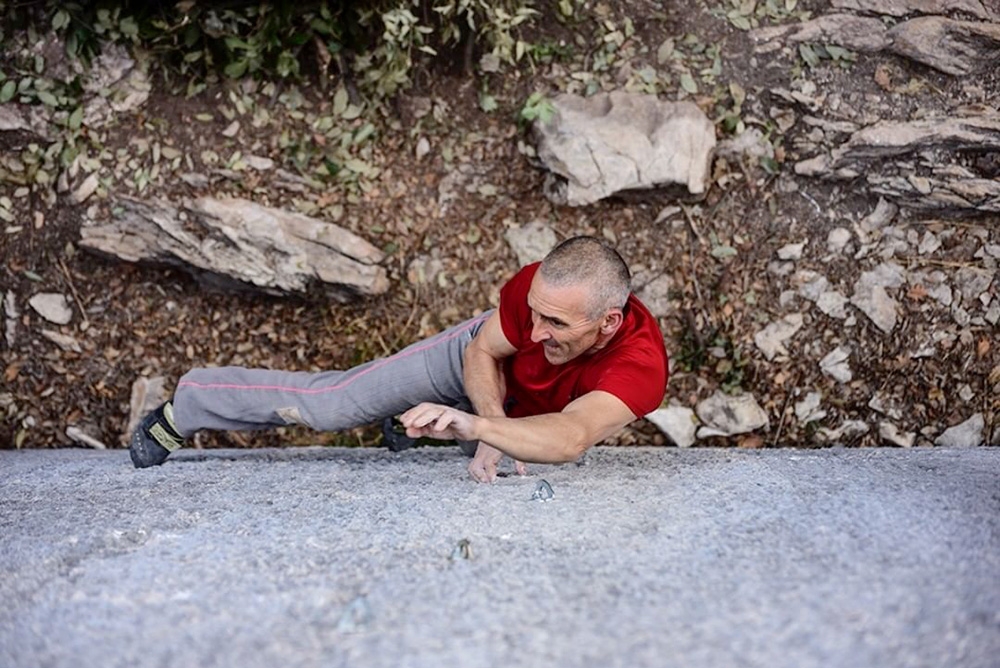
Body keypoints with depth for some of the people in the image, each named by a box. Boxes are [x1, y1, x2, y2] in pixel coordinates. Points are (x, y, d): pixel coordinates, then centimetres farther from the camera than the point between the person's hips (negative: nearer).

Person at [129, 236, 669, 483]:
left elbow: (568, 439, -61)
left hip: (540, 418, 1)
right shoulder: (536, 287, -36)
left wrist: (476, 427, -75)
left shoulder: (640, 364, -45)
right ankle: (185, 408, 15)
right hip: (478, 360, -1)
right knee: (327, 402, -6)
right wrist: (494, 424, -35)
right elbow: (484, 352, -17)